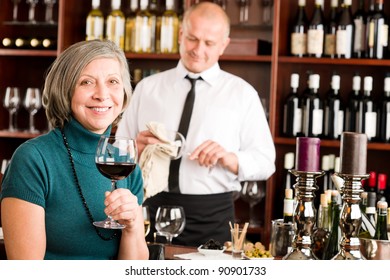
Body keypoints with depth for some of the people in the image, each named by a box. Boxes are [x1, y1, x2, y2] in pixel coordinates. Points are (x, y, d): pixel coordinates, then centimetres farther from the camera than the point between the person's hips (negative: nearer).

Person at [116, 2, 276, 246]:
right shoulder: (147, 88, 9)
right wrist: (137, 148, -15)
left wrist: (229, 159, -19)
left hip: (213, 218, -1)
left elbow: (265, 163, 0)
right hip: (151, 210, 1)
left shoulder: (242, 93, 4)